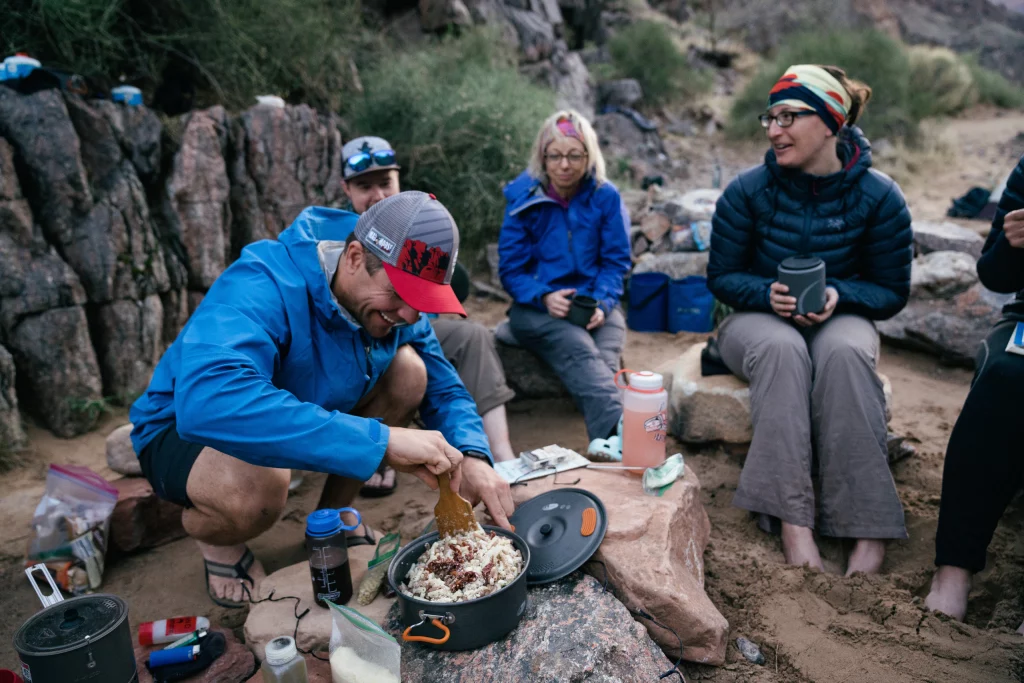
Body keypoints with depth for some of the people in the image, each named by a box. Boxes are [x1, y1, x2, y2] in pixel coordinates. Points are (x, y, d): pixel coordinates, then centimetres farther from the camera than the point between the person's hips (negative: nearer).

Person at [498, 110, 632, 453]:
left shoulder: (606, 196, 4)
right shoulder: (524, 198, 1)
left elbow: (616, 260, 7)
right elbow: (511, 269, 2)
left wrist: (602, 302, -13)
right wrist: (544, 297, -18)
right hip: (538, 309, -2)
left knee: (604, 362, -33)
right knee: (584, 355, -35)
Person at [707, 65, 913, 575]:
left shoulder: (879, 197, -6)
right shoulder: (748, 191, -7)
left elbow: (892, 292, -1)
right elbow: (721, 277, -1)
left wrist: (839, 295, -21)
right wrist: (768, 293, -22)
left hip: (840, 319, 1)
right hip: (757, 320, 0)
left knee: (845, 351, -36)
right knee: (781, 348, -37)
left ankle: (868, 526, -33)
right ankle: (793, 521, -39)